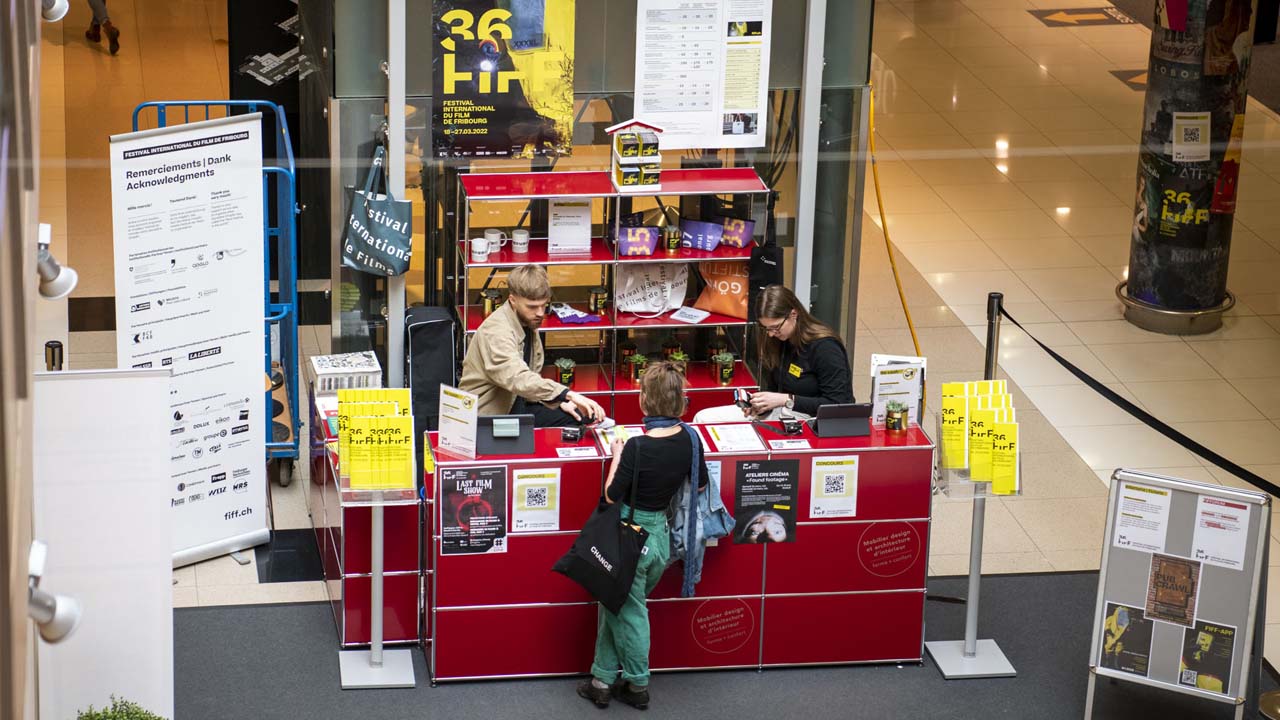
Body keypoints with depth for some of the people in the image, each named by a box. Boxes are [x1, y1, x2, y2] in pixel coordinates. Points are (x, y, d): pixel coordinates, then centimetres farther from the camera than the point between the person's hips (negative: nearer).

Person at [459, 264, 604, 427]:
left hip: (519, 406, 9)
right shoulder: (496, 330, -24)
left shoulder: (528, 324, 6)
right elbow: (518, 379, -39)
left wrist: (560, 402, -2)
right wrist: (569, 395, -48)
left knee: (582, 418, -2)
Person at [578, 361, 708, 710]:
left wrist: (617, 456, -6)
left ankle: (638, 685, 25)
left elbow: (612, 496, -17)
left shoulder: (638, 447, -25)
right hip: (661, 533, 6)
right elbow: (701, 485, 8)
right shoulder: (689, 439, -7)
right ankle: (602, 679, 26)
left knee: (628, 612, 13)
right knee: (615, 606, 20)